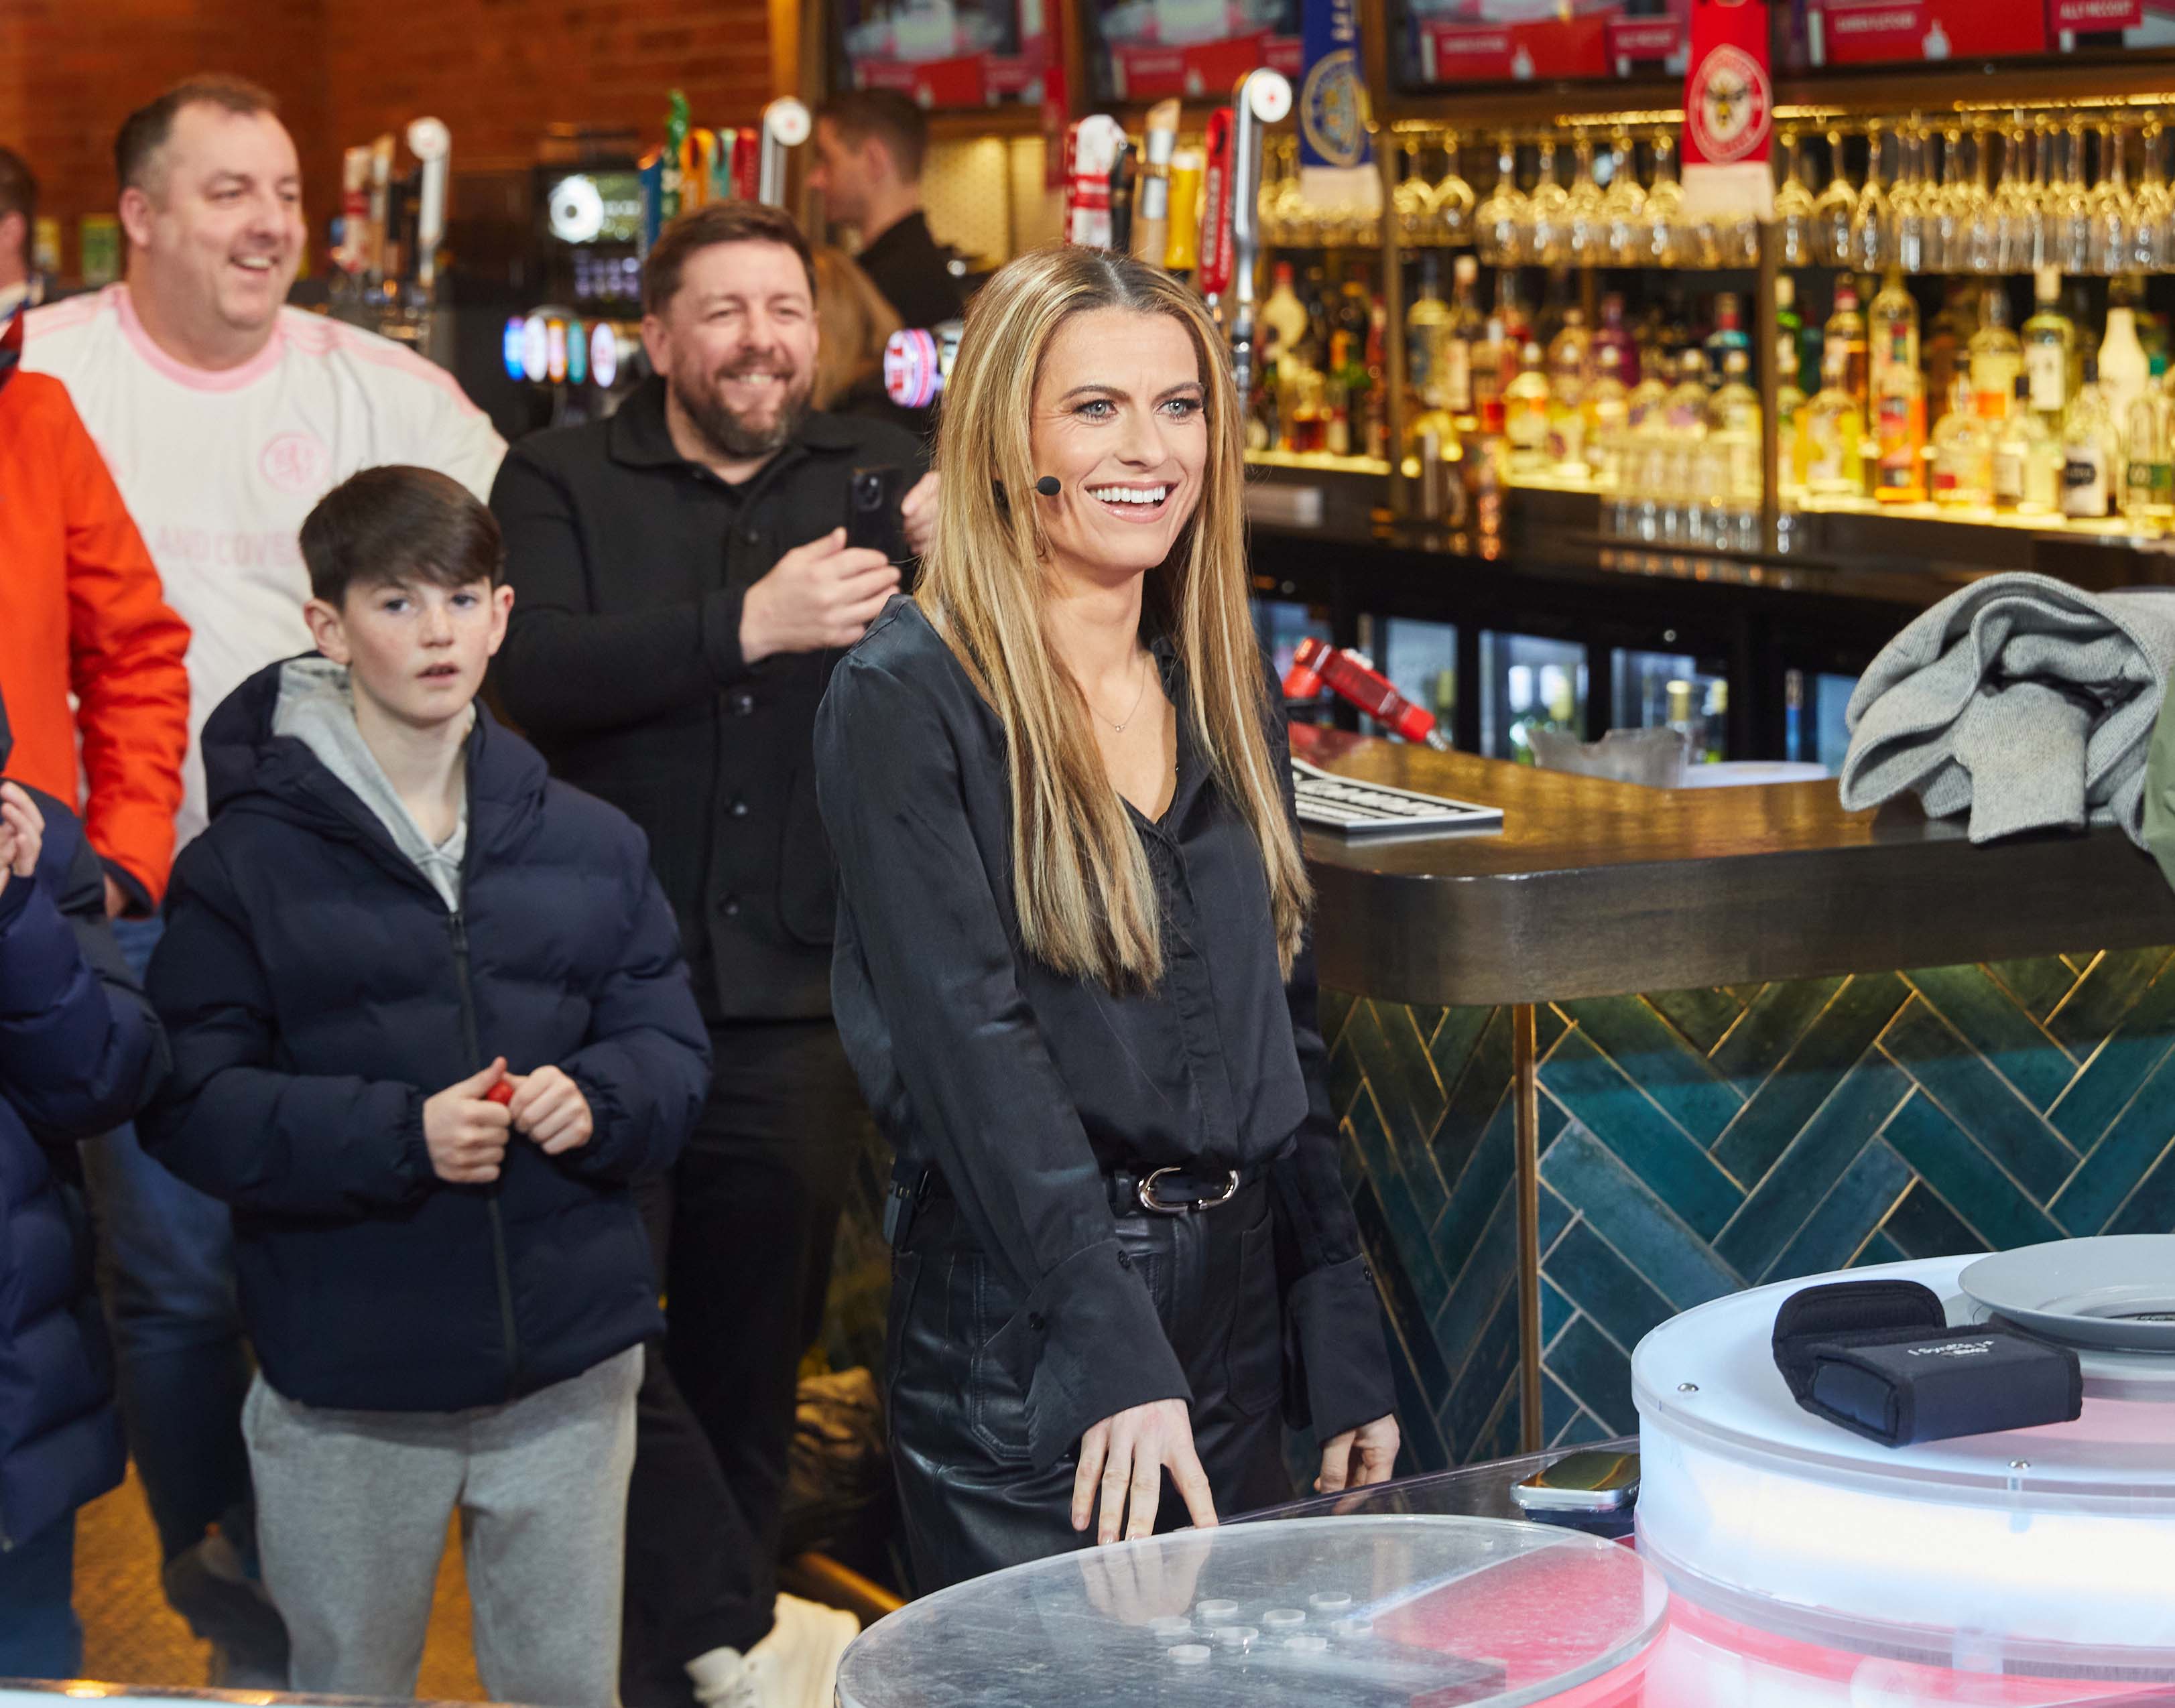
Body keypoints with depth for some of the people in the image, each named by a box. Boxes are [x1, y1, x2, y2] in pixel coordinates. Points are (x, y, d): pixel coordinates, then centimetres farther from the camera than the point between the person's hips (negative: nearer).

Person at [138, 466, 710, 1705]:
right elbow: (193, 1104, -10)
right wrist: (399, 1135, -21)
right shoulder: (245, 861, -4)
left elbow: (673, 1053, 6)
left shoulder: (591, 845, 6)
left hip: (569, 1362, 3)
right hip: (347, 1384, -2)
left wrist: (596, 1101, -17)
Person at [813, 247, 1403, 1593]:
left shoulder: (1227, 691, 10)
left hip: (1235, 1319, 6)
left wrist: (1346, 1357, 9)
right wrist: (1114, 1352, -27)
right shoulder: (910, 702, -10)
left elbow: (1288, 1027, 14)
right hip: (1024, 1355, -6)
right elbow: (972, 1043, -19)